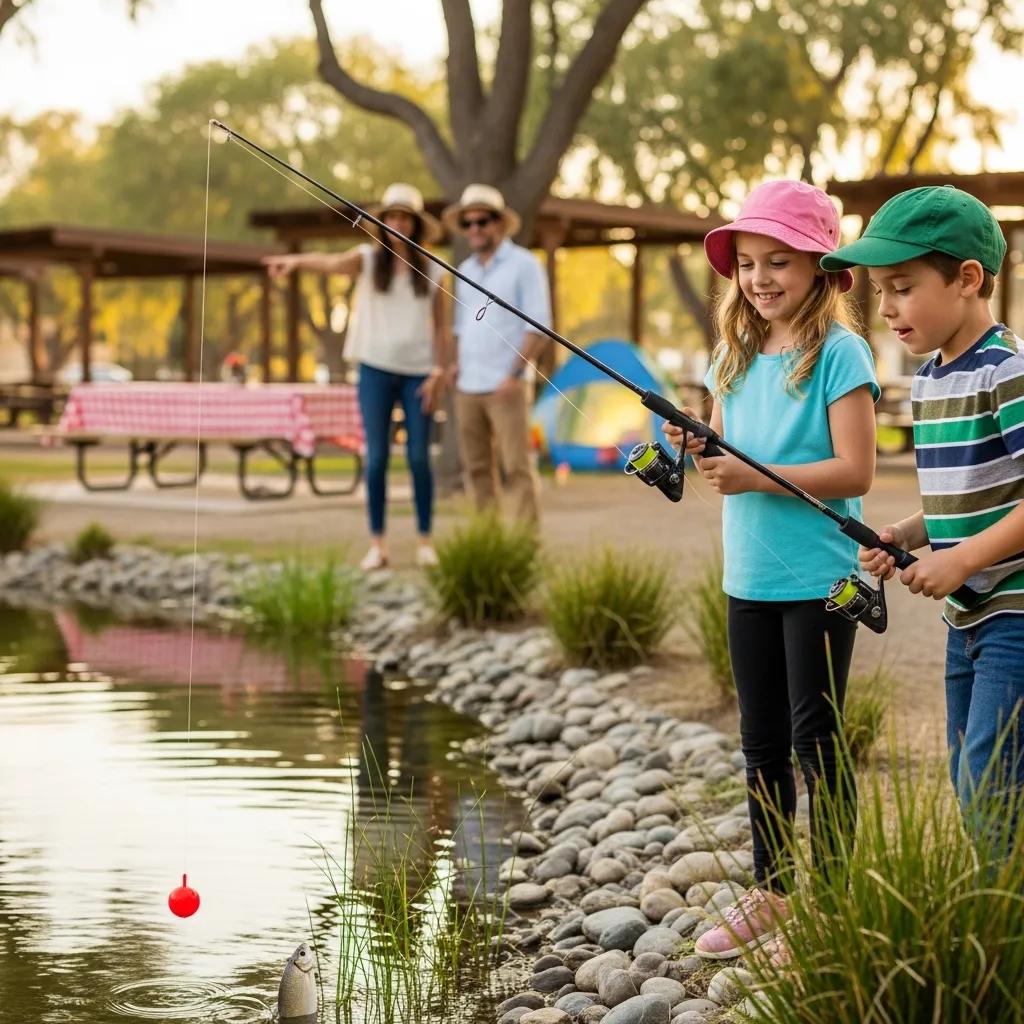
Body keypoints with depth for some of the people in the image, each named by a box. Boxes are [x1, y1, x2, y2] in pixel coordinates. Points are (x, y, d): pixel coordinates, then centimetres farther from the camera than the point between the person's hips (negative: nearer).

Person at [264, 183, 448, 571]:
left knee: (419, 457, 0)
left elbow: (441, 327, 6)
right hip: (376, 369, -1)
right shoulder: (367, 259, 1)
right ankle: (377, 543, 3)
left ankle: (425, 541, 9)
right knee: (376, 457, -2)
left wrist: (439, 373, -4)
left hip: (417, 372, 1)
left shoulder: (431, 270, 6)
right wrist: (296, 260, -42)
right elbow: (332, 262, -21)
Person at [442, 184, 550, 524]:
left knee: (516, 468, -9)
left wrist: (514, 374, -16)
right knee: (478, 469, 6)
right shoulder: (465, 270, 17)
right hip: (467, 387, 6)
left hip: (504, 387, -6)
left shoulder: (523, 264, -2)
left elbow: (538, 326, -8)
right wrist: (456, 362, 8)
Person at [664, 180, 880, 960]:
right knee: (762, 743, 14)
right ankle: (770, 896, 26)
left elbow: (854, 471, -17)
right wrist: (700, 451, -6)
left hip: (819, 579, -7)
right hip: (748, 576, 7)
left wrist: (756, 476, -22)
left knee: (816, 740, 0)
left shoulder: (839, 353, -11)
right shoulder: (737, 354, 10)